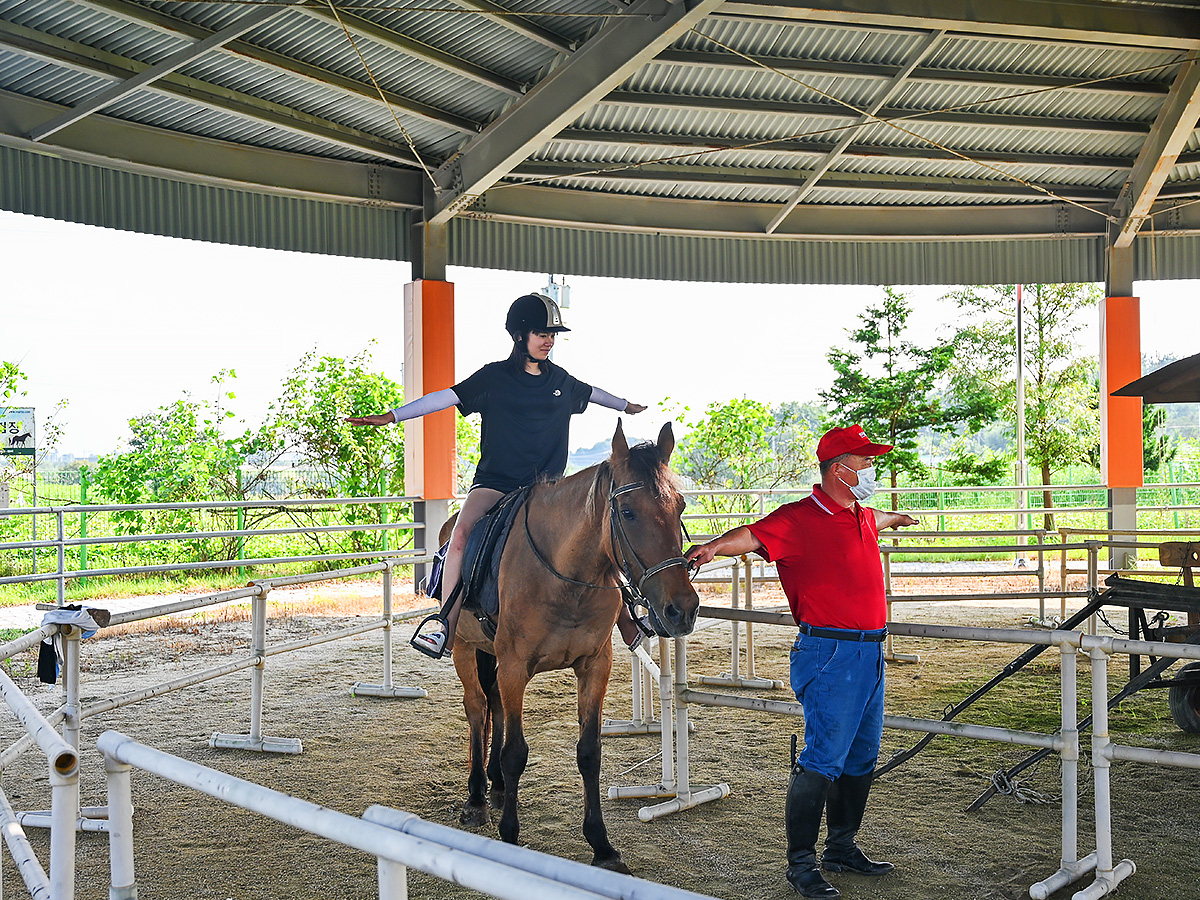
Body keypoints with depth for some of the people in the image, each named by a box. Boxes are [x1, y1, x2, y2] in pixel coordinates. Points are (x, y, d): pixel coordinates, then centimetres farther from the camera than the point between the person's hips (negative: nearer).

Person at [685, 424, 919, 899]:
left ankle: (841, 846, 29)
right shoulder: (800, 518, -12)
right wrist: (713, 547, -45)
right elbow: (753, 535, -25)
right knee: (822, 758, -8)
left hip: (869, 653, 9)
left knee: (860, 757, 15)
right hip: (831, 653, -9)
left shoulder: (860, 517, 15)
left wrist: (894, 517, 63)